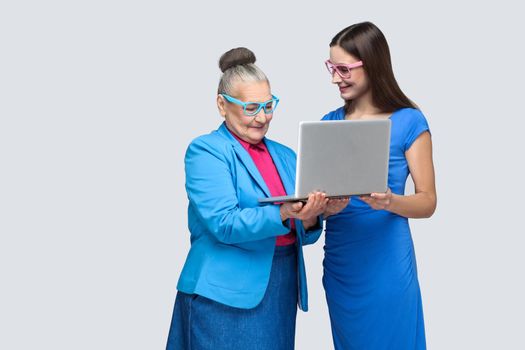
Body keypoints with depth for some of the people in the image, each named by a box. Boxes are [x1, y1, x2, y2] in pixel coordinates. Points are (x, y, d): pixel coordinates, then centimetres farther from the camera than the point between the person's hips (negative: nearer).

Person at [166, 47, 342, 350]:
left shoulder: (285, 156, 13)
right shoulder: (205, 151, -5)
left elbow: (302, 233, 11)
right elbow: (223, 224, -18)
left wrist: (309, 219, -12)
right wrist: (283, 214, -30)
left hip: (283, 291, 6)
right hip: (227, 293, -6)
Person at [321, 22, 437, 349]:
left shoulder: (409, 122, -6)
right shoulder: (330, 122, 7)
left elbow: (428, 201, -6)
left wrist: (389, 202, -25)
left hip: (386, 258, -4)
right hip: (339, 257, 5)